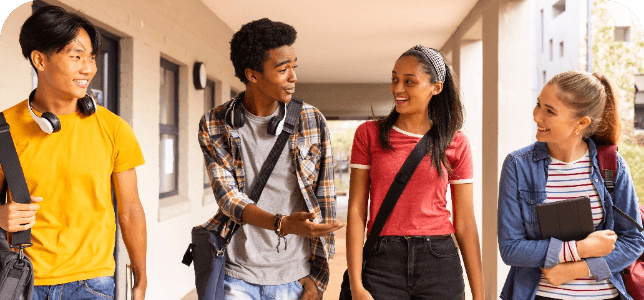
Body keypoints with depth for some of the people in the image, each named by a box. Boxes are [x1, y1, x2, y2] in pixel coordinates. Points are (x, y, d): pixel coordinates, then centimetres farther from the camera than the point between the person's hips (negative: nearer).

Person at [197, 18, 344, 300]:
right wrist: (282, 224, -28)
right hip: (237, 277, -1)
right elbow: (227, 196, -11)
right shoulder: (214, 125, -2)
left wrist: (317, 276, -2)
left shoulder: (312, 121, -1)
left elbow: (325, 203, 1)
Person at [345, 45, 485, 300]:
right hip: (383, 262, -1)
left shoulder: (455, 143, 3)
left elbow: (465, 224, 3)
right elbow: (356, 211, -3)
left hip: (440, 262, 1)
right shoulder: (369, 134, 1)